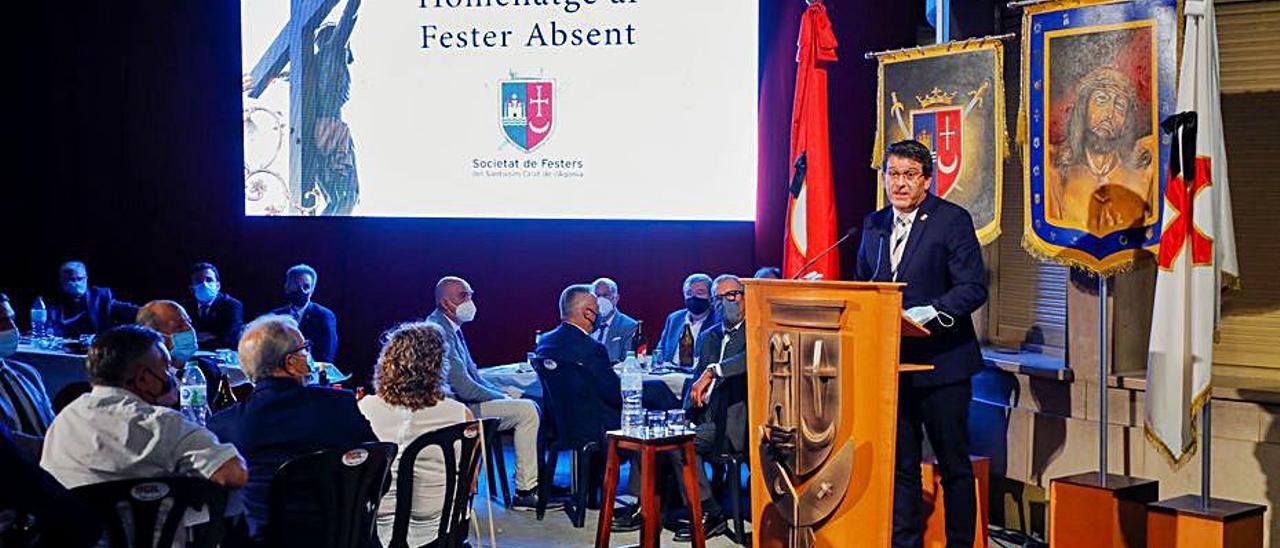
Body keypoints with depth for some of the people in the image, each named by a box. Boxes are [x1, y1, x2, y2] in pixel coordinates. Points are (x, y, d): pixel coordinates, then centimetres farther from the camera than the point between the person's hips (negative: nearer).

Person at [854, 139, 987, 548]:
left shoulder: (953, 220, -7)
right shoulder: (873, 225, 11)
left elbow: (973, 288, -13)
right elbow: (863, 286, 18)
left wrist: (929, 313, -27)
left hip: (940, 361, -5)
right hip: (890, 363, 5)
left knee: (954, 465, 6)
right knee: (900, 464, 12)